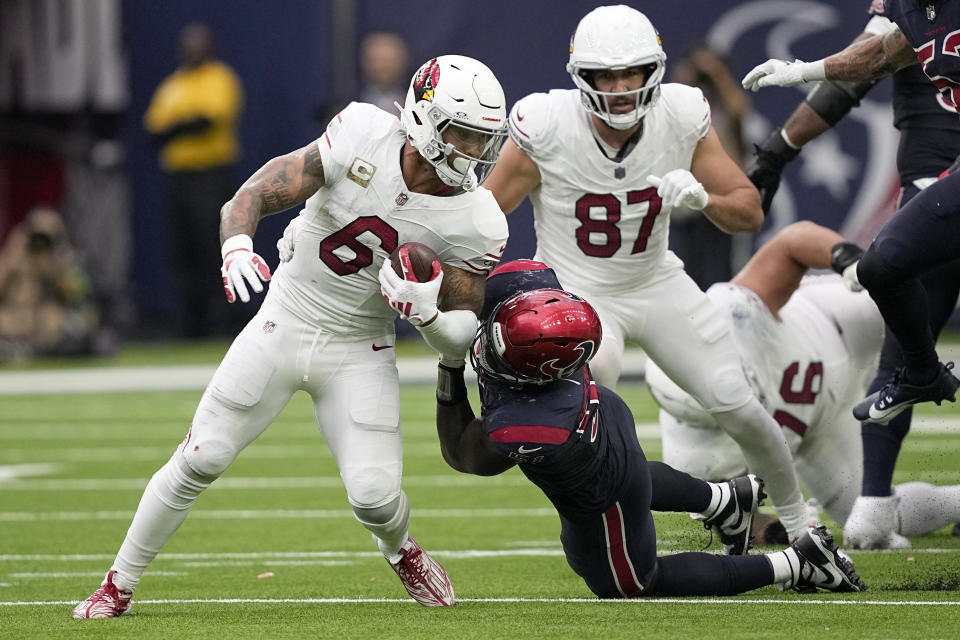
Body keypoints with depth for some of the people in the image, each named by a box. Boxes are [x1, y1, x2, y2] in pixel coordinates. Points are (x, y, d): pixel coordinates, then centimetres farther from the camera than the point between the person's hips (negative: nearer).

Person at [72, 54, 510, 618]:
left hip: (359, 354, 0)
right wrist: (237, 245, -39)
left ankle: (401, 550, 27)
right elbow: (257, 195, -17)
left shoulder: (475, 224, -16)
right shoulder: (363, 139, -19)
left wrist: (427, 311, -29)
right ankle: (119, 586, 16)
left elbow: (462, 337, -7)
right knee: (200, 461, -2)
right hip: (287, 323, 0)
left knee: (374, 495, -12)